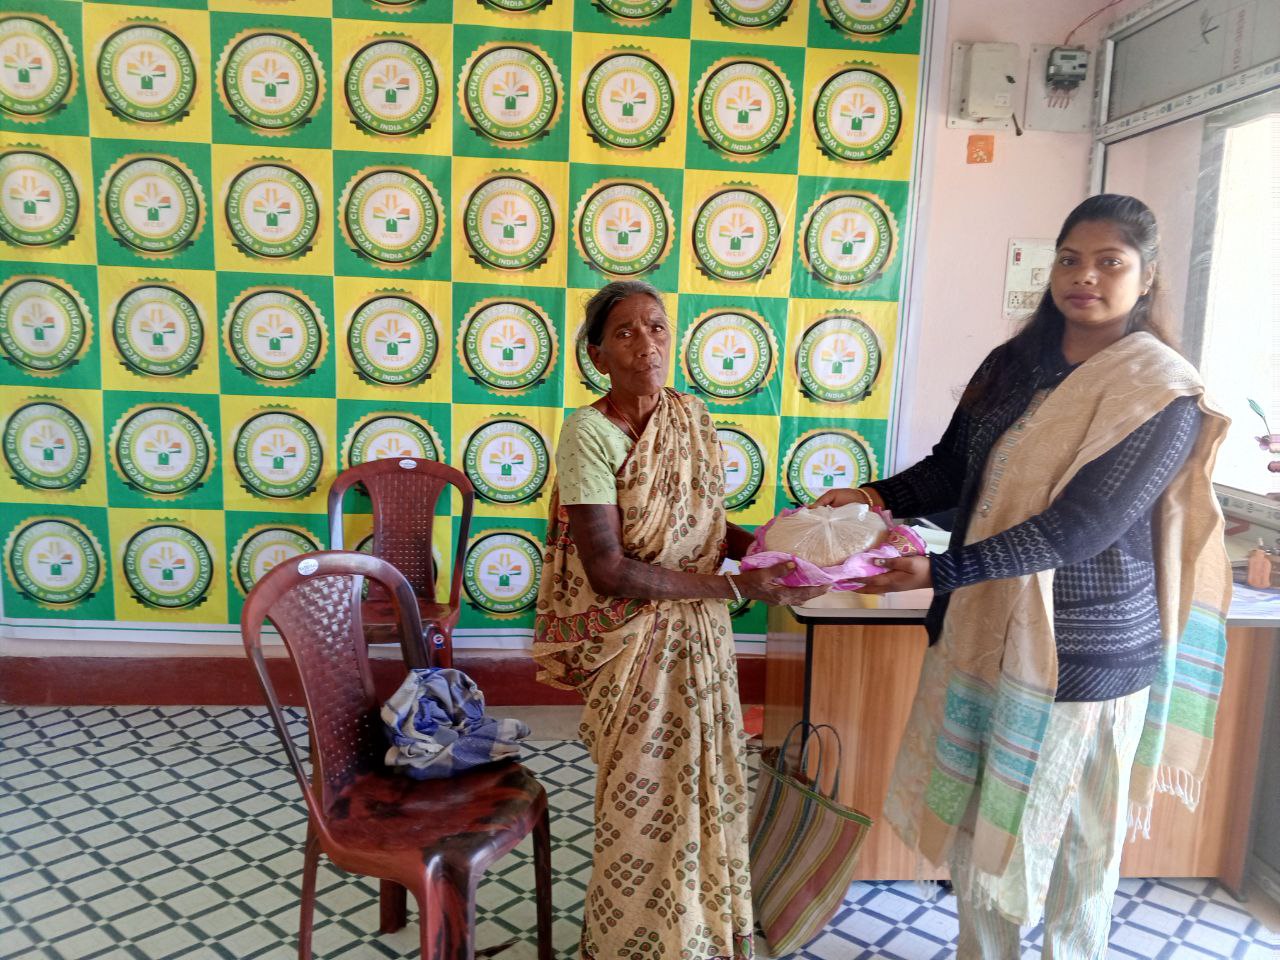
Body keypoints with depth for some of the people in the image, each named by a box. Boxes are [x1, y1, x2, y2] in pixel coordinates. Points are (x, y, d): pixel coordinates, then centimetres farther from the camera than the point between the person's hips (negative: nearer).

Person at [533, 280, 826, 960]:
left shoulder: (692, 417, 1)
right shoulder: (589, 435, -19)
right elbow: (610, 571, -24)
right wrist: (738, 587, -23)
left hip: (700, 636, 6)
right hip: (635, 645, -6)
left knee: (706, 785, 18)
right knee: (644, 804, 10)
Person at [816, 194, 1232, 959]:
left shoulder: (1166, 395, -14)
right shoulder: (1013, 366, 4)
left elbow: (1077, 529, -22)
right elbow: (951, 469, 8)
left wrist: (940, 572, -28)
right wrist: (881, 497, -11)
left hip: (1084, 645, -5)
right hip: (984, 628, 6)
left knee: (1073, 831, 13)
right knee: (974, 816, 18)